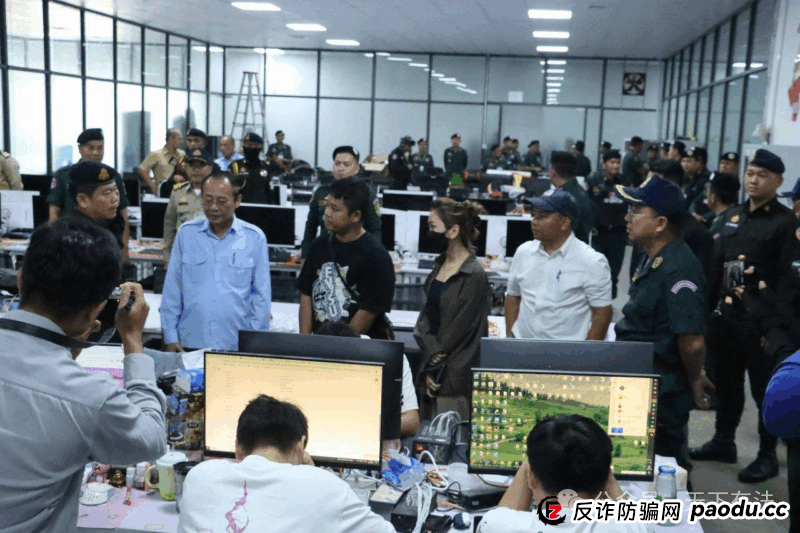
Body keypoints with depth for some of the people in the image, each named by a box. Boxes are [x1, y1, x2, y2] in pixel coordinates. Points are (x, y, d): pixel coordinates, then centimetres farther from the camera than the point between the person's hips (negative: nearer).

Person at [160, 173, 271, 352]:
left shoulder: (254, 238, 1)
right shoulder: (186, 233, 5)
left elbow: (261, 295, 4)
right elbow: (171, 290, 7)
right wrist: (171, 337, 3)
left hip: (236, 345, -1)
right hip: (190, 343, 1)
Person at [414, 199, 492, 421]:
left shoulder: (473, 275, -13)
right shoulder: (440, 267, 11)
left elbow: (462, 329, -13)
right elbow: (425, 318, 8)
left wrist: (436, 369, -8)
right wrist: (433, 354, -9)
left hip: (455, 376, -7)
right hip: (432, 369, 7)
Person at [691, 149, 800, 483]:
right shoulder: (733, 216, 11)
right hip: (728, 313, 6)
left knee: (765, 388, 5)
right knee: (727, 381, 16)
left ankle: (768, 456, 17)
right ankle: (723, 442, 31)